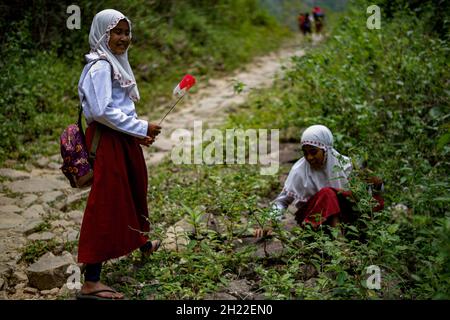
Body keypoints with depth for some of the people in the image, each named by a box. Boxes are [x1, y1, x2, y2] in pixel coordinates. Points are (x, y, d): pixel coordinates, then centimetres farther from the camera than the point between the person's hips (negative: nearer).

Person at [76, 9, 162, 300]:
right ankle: (91, 283, -2)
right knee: (107, 204, -8)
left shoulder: (116, 62, 13)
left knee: (133, 191, 26)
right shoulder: (100, 66, -17)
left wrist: (138, 133, 10)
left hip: (123, 138, 10)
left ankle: (142, 243, 52)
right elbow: (102, 111, -25)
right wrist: (142, 128, -20)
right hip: (107, 141, -10)